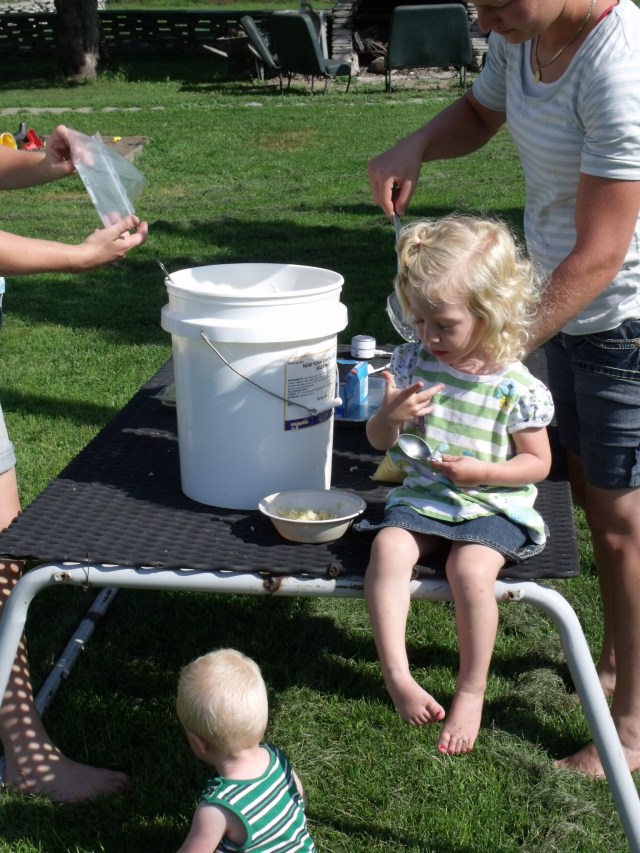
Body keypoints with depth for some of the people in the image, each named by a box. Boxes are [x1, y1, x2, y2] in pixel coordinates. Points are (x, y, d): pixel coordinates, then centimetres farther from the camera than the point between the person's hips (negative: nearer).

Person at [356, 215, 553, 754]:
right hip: (422, 496, 4)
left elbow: (538, 462, 0)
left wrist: (481, 472, -17)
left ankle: (472, 690, -7)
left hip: (493, 506, -3)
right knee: (388, 549, -25)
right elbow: (378, 441, 8)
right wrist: (391, 415, -17)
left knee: (471, 572, -28)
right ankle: (397, 675, -18)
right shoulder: (412, 362, 1)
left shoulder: (516, 387, -10)